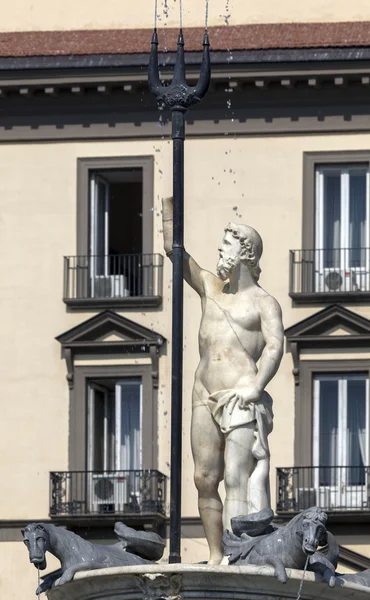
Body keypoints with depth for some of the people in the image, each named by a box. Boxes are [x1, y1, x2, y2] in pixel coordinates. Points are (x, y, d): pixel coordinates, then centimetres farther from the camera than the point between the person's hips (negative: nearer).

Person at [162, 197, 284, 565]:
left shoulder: (263, 303, 2)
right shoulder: (210, 288, 17)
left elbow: (275, 347, -10)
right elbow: (173, 248, 11)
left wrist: (255, 388, -23)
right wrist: (169, 203, 1)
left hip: (240, 398, -6)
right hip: (205, 397, 6)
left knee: (236, 481, -15)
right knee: (205, 480, 2)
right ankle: (215, 557, 6)